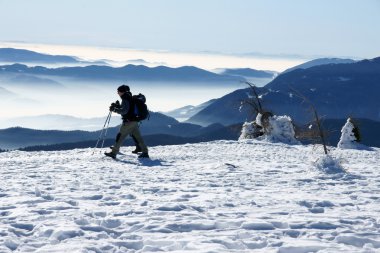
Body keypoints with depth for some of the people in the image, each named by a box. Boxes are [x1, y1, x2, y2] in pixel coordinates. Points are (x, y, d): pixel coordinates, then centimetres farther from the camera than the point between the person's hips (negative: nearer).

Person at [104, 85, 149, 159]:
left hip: (128, 121, -9)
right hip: (134, 121, 9)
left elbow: (124, 111, -23)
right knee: (137, 137, 9)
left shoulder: (125, 99, -14)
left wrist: (114, 109, -17)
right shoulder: (130, 98, 16)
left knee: (120, 136, -4)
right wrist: (116, 106, 20)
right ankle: (145, 152, 6)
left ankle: (114, 152, -2)